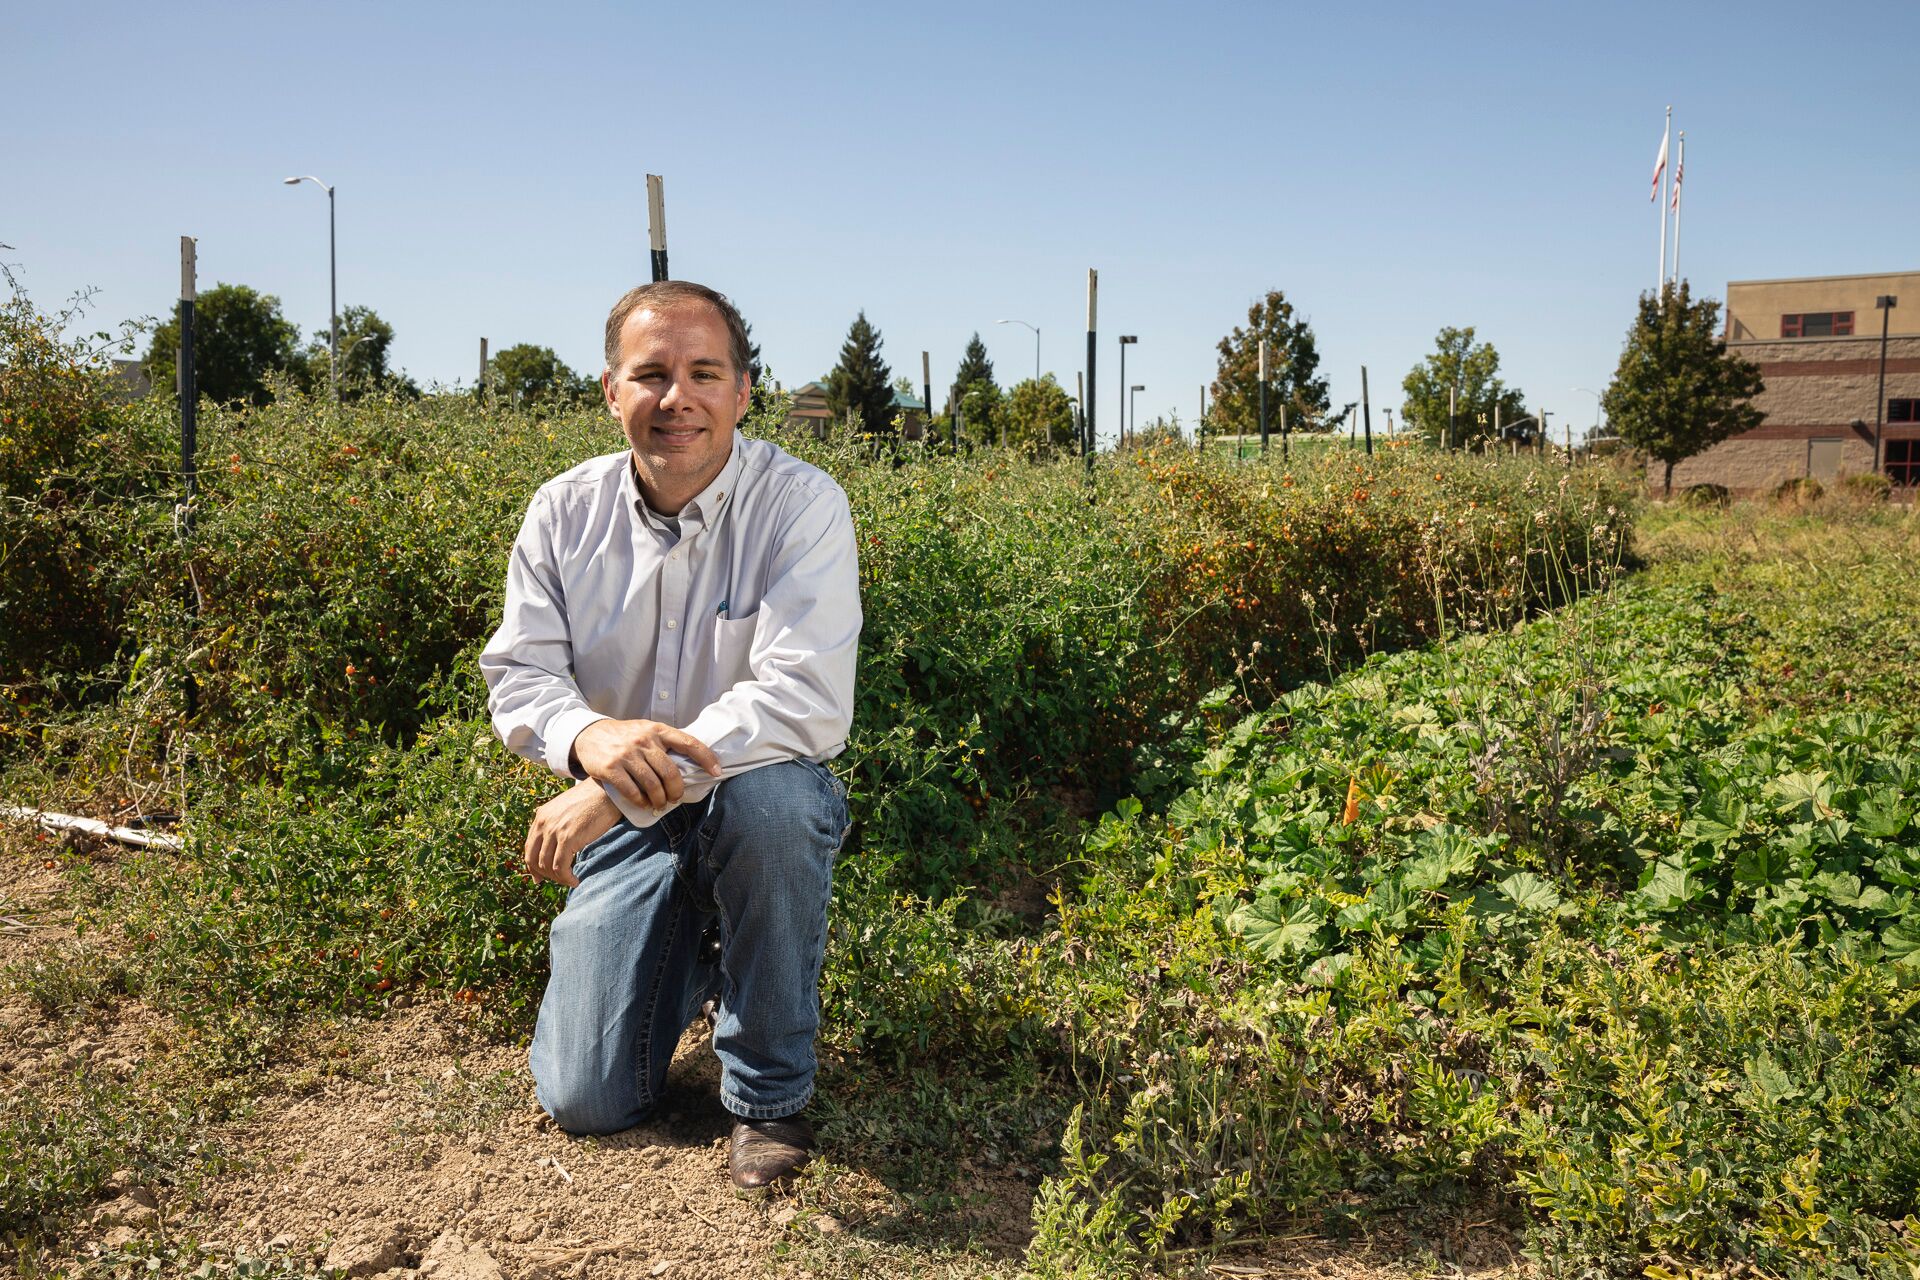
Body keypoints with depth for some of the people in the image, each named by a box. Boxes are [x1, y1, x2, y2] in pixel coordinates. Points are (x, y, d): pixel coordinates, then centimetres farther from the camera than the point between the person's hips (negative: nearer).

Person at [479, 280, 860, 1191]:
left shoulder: (801, 504, -18)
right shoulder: (564, 514, -4)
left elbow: (806, 702, -29)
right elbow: (518, 674, -4)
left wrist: (622, 786, -35)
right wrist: (587, 734, -30)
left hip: (762, 802, -3)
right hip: (624, 823, 3)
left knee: (766, 794, -41)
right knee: (585, 1102, -4)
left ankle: (770, 1094, -16)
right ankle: (694, 958, 30)